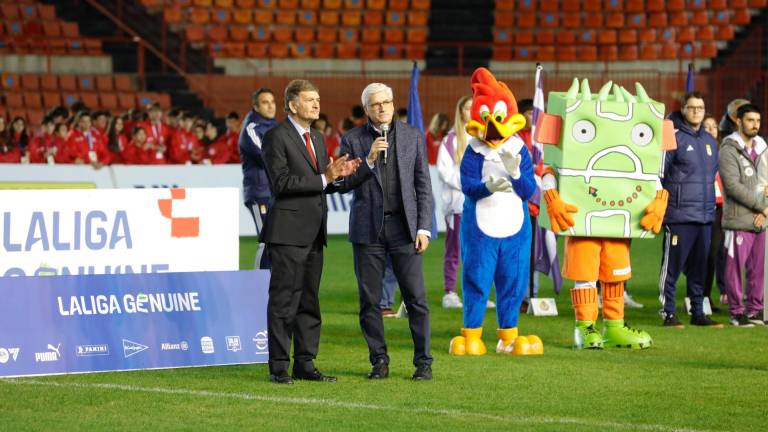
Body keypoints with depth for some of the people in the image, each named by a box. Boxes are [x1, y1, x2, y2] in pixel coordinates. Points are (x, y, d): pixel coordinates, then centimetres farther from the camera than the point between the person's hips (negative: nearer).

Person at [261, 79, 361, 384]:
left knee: (309, 301, 10)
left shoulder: (317, 138, 17)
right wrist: (324, 178, -20)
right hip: (289, 231, -8)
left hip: (313, 233, 8)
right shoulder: (277, 137, -8)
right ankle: (279, 367, -1)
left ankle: (305, 364, 15)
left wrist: (337, 175, -2)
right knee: (283, 301, -4)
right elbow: (281, 182, -18)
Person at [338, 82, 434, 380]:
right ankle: (379, 361, 12)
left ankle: (423, 362, 1)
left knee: (416, 297, -5)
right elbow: (344, 183, 0)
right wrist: (368, 161, -15)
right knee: (370, 300, 3)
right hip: (368, 228, 0)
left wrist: (424, 228, -1)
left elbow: (423, 185, 6)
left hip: (404, 226, 0)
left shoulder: (412, 136, 7)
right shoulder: (352, 140, 5)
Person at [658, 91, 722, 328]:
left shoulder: (709, 140, 16)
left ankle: (698, 312, 16)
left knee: (700, 267, 10)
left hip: (705, 216, 6)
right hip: (679, 214, -6)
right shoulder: (673, 138, -6)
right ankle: (669, 313, 0)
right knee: (673, 264, -5)